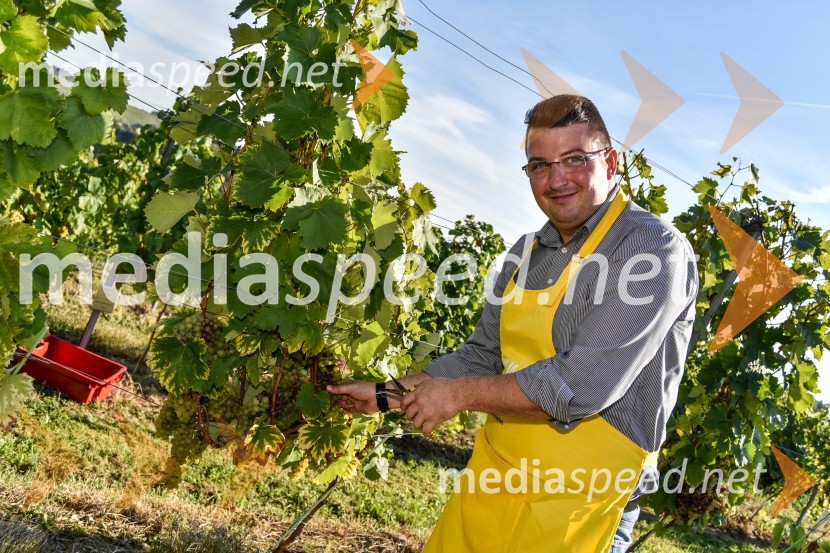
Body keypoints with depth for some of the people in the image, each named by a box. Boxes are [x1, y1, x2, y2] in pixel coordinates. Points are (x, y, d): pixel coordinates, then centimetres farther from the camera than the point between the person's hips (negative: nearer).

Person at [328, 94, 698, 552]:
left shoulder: (653, 248, -16)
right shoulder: (528, 254, 8)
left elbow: (584, 384, -24)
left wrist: (460, 394, -15)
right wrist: (386, 396, 10)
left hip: (574, 505, -6)